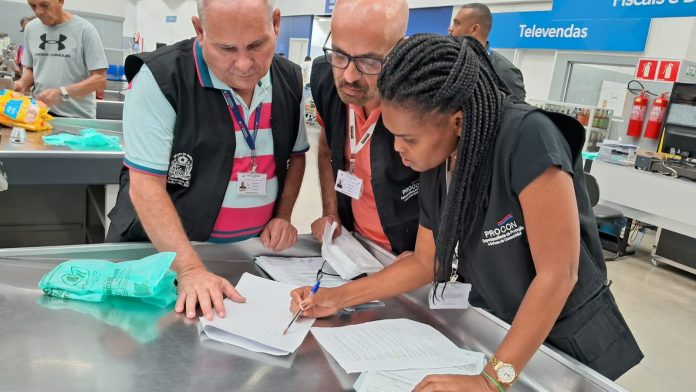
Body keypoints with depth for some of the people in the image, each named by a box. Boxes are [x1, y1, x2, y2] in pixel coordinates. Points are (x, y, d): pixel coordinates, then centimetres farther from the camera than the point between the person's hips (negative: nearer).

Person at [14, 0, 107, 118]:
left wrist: (62, 92, -25)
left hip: (78, 117, -4)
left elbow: (100, 80, -13)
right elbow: (30, 69, 18)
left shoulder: (84, 29, -10)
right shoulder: (31, 28, 7)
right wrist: (22, 83, -4)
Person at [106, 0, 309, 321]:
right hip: (162, 252, -3)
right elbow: (146, 185, -18)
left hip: (252, 253, 4)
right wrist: (190, 269, -26)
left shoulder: (290, 79, -1)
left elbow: (296, 154, 13)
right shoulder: (160, 78, -17)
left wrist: (283, 216, 1)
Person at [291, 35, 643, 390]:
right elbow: (424, 261, 2)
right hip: (493, 329, 6)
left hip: (569, 337, -5)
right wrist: (340, 297, -6)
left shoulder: (528, 138, -29)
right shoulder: (435, 169, -8)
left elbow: (558, 273, -29)